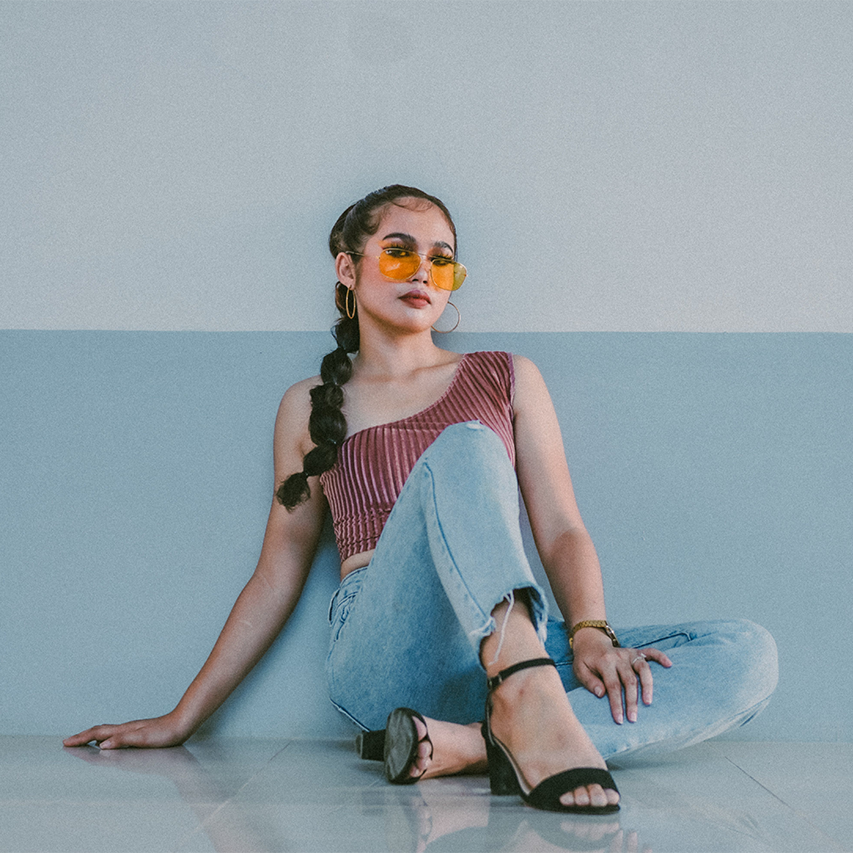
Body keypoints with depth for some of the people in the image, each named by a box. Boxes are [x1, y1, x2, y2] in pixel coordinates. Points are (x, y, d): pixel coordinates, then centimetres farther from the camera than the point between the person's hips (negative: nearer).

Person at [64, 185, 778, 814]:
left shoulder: (507, 378, 18)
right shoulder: (312, 407, 16)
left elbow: (561, 530, 11)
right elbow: (278, 576, 17)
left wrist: (589, 633, -10)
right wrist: (182, 720, 13)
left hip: (523, 647, 3)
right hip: (385, 655, -2)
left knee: (749, 655, -22)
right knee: (462, 450, -30)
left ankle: (472, 744, -38)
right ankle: (531, 709, -51)